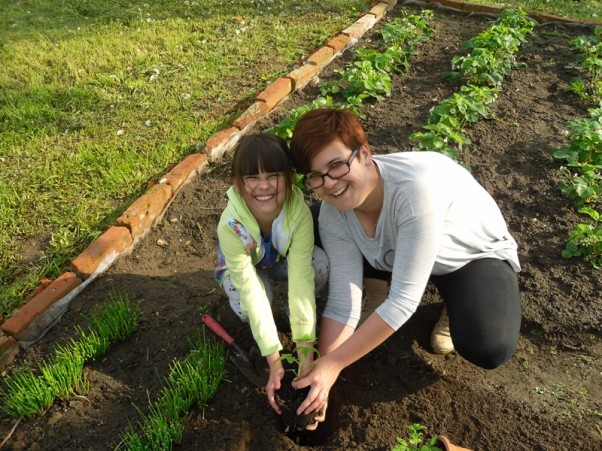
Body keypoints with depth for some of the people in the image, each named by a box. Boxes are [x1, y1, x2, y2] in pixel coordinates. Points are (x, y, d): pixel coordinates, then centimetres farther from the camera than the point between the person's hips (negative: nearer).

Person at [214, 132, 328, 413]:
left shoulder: (299, 211, -35)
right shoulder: (231, 225, -38)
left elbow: (301, 277, -37)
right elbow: (252, 294, -37)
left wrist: (306, 354, -39)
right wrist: (275, 362, -36)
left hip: (283, 260, 1)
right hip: (243, 266, -1)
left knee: (321, 264, -31)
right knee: (245, 306, -34)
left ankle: (293, 311, -1)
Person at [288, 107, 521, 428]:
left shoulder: (416, 185, -40)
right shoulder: (333, 214, -22)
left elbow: (403, 300, -38)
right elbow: (342, 300, -19)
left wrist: (333, 364, -32)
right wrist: (320, 376, -27)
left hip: (475, 256, -4)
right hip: (393, 257, 4)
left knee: (488, 350, -31)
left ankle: (456, 300, 2)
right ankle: (380, 288, 11)